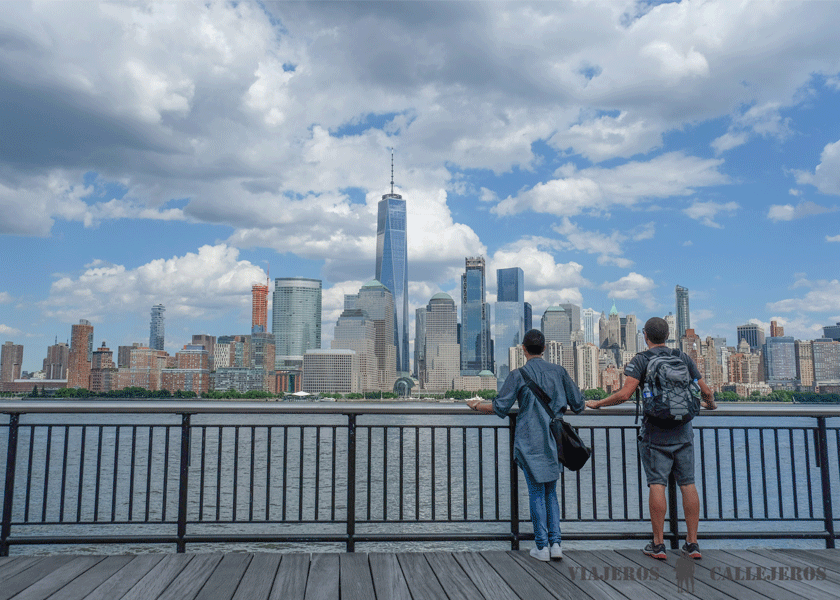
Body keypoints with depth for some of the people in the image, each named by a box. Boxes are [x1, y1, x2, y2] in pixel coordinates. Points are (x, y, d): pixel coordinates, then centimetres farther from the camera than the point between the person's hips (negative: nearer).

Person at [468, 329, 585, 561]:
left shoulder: (518, 375, -7)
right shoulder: (558, 371, 3)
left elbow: (500, 407, -9)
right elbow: (577, 405, 8)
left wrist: (477, 405, 7)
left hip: (529, 442, -3)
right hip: (554, 441, 3)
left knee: (536, 493, 4)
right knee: (551, 492, 14)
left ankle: (542, 547, 7)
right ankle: (555, 543, 10)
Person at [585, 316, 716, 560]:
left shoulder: (640, 360, -6)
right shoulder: (684, 358, 8)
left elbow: (624, 395, -17)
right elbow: (705, 391, 10)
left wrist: (597, 403, -4)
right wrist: (710, 403, 32)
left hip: (655, 432, -4)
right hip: (682, 430, 4)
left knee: (657, 484, -2)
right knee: (687, 484, 7)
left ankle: (658, 544, 1)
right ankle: (692, 543, 11)